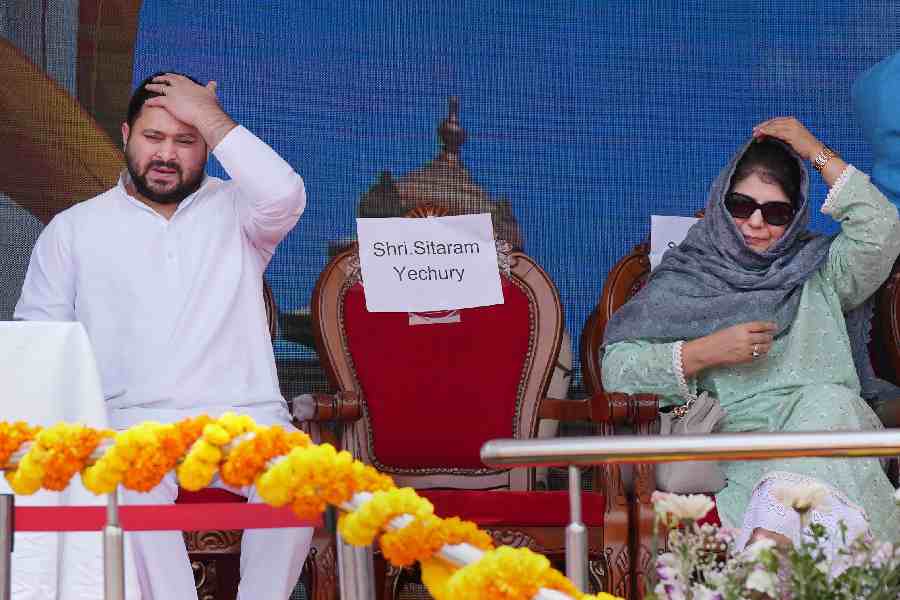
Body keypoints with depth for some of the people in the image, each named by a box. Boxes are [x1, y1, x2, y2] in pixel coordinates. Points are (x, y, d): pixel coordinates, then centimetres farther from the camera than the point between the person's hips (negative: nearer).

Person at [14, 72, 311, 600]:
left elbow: (284, 196, -11)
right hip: (132, 418, 0)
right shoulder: (73, 229, 17)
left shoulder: (235, 210, 14)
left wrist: (210, 118, -3)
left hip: (242, 416, 0)